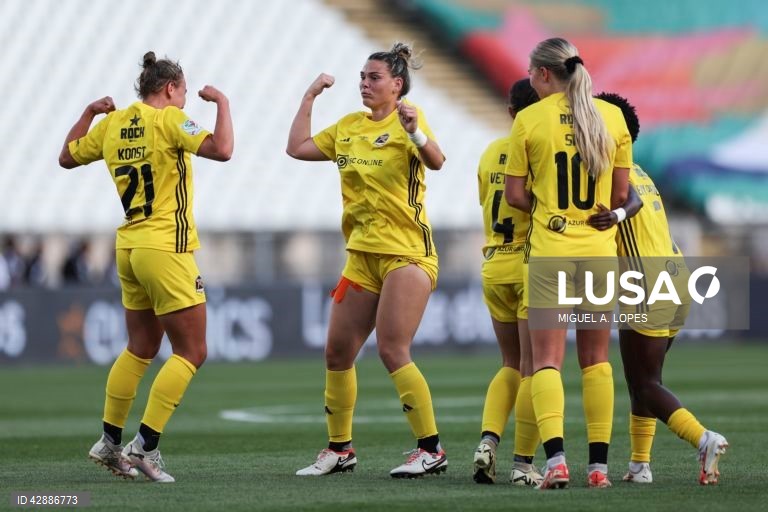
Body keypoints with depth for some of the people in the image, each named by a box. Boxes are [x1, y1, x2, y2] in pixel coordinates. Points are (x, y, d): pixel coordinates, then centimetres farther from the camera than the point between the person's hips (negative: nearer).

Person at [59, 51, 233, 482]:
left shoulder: (112, 124, 9)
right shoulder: (169, 120, -11)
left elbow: (67, 157, 22)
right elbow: (221, 149, -23)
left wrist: (90, 113, 29)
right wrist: (222, 102, -10)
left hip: (129, 249, 8)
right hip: (167, 251, -8)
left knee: (140, 349, 19)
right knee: (192, 352, -2)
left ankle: (109, 442, 20)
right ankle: (146, 446, -10)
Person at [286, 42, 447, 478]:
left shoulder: (406, 118, -8)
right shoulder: (349, 127, 12)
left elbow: (436, 161, -25)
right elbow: (298, 147, 14)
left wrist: (416, 133, -45)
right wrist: (310, 97, 13)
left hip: (406, 254, -7)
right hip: (362, 256, 7)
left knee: (393, 351, -14)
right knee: (338, 352, 8)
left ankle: (432, 450, -8)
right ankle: (340, 450, 20)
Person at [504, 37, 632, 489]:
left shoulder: (529, 120, -5)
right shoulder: (612, 117, 2)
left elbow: (515, 194, -2)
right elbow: (620, 194, 6)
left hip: (549, 251, -2)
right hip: (600, 250, 3)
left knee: (547, 360, -1)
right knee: (596, 359, 11)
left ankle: (556, 458, -17)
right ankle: (599, 464, 9)